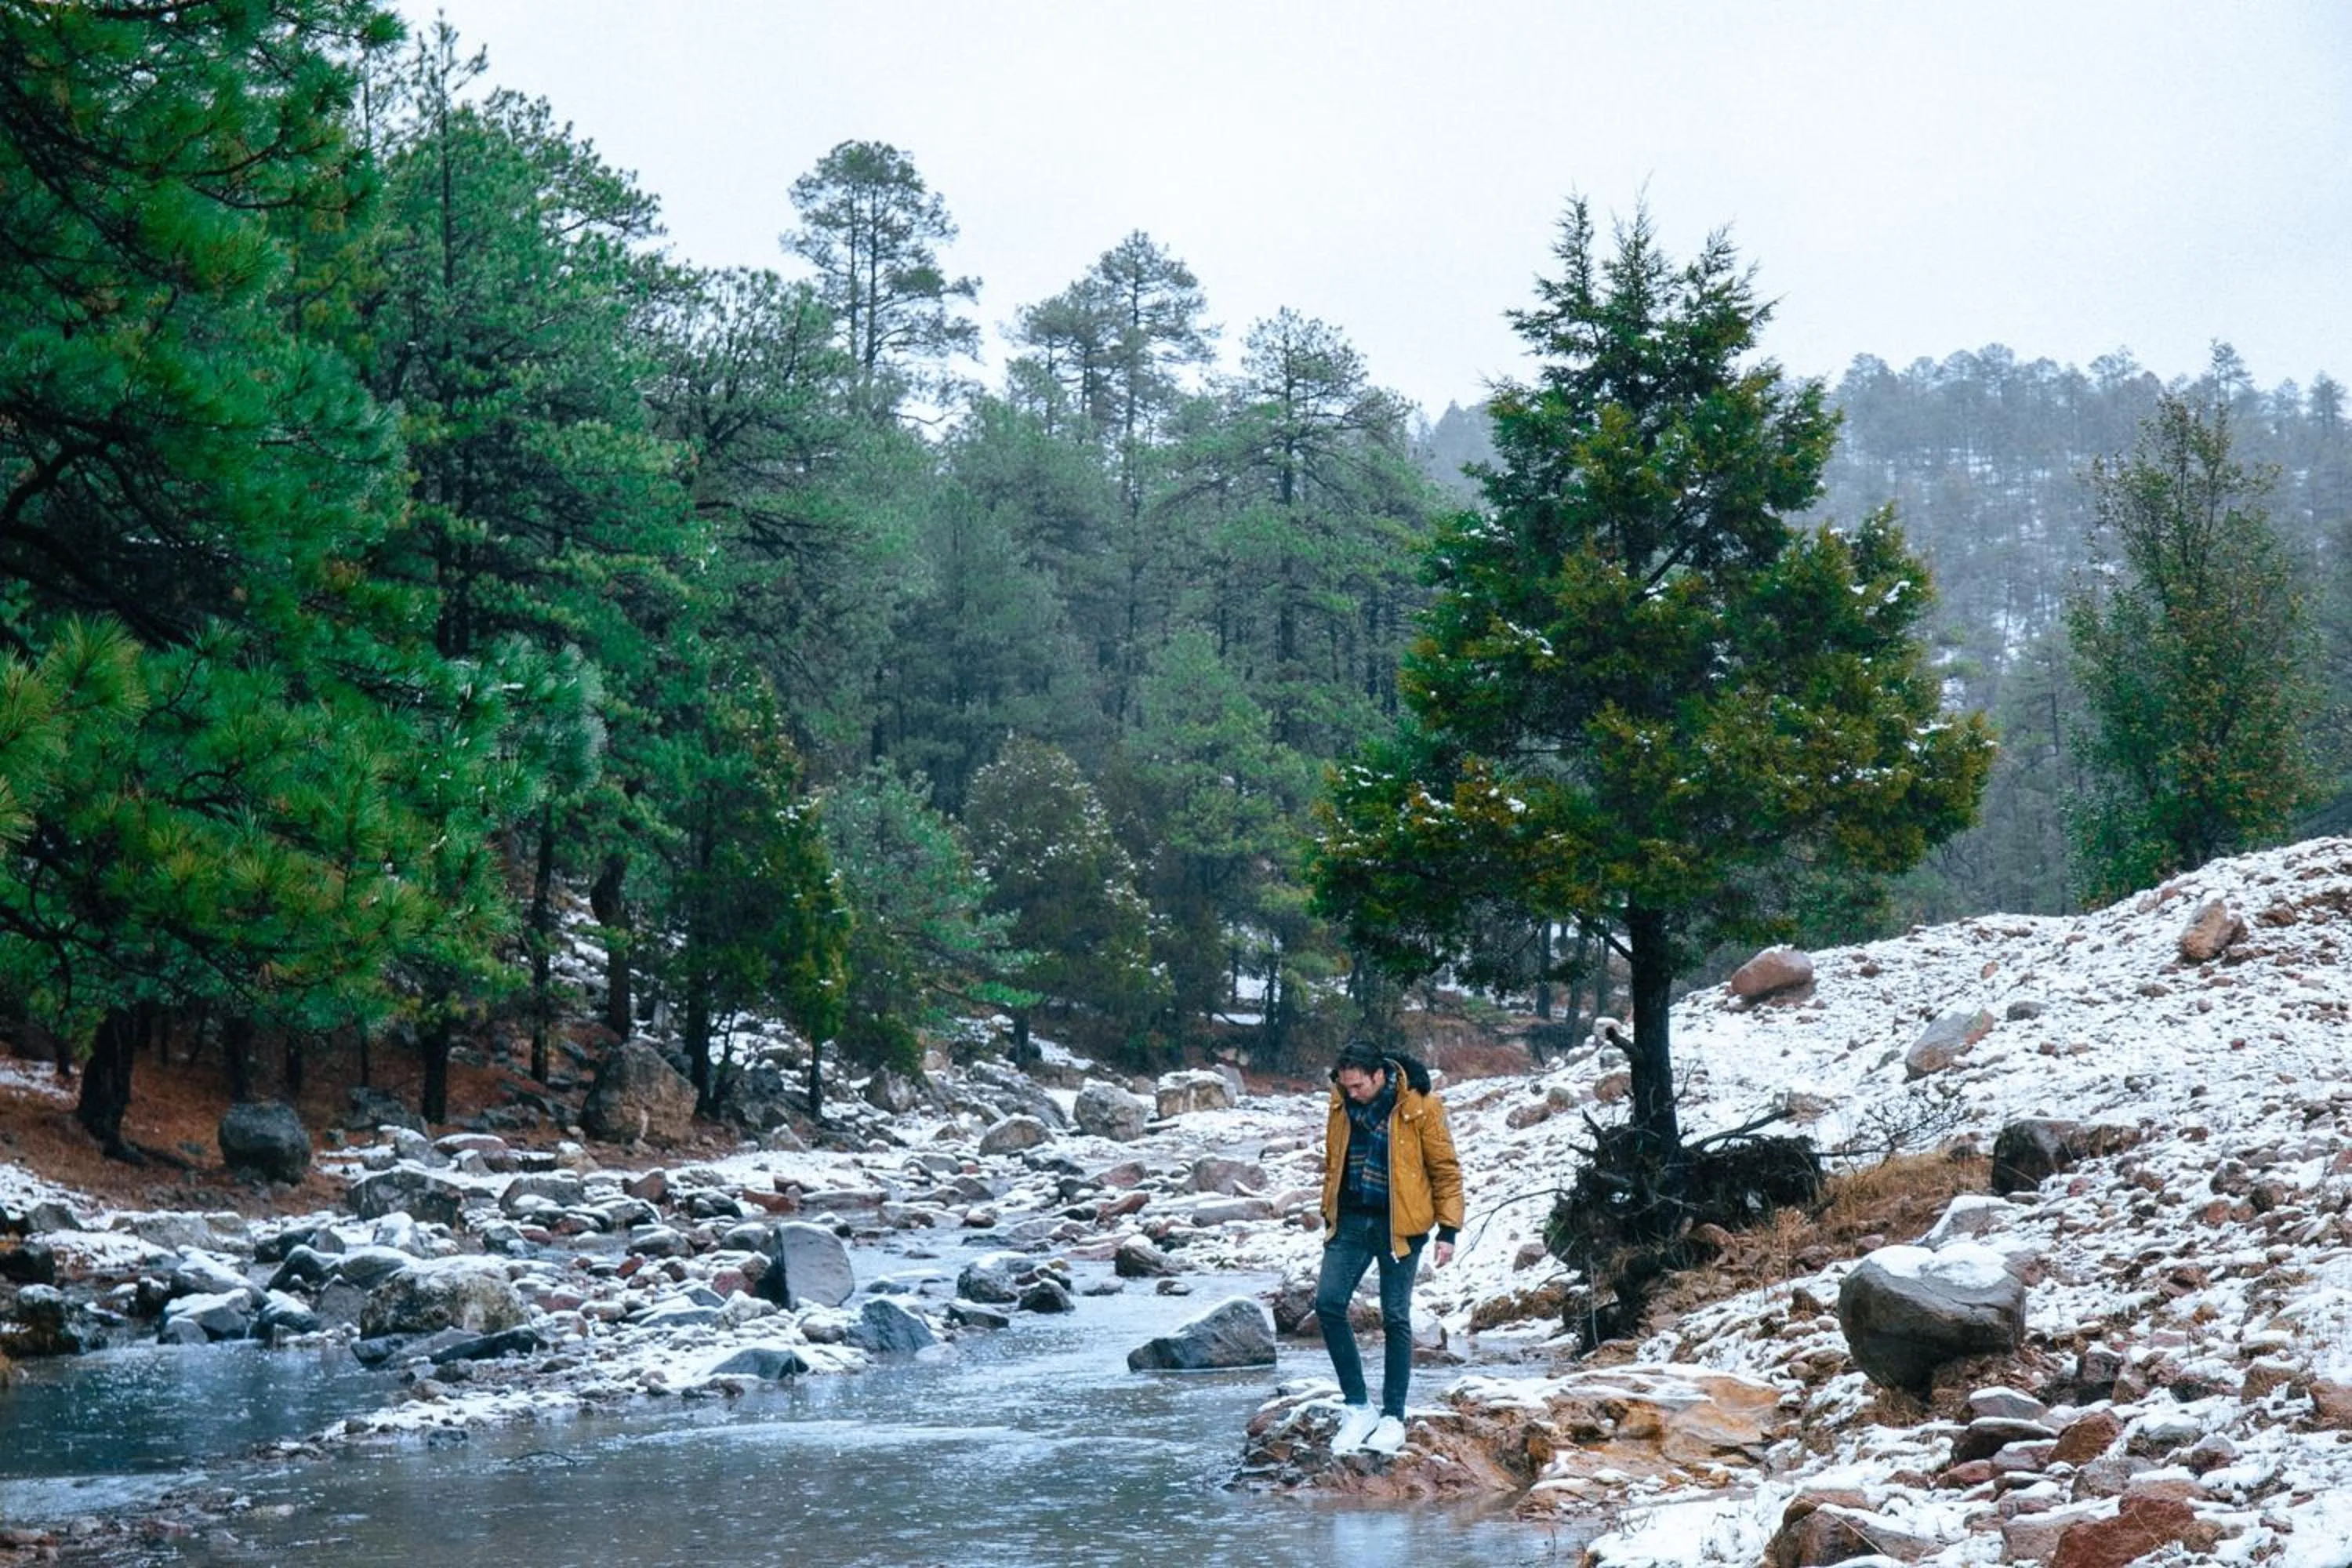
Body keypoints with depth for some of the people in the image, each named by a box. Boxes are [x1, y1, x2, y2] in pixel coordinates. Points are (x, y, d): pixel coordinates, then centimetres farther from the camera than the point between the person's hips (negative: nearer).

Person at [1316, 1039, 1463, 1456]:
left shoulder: (1419, 1107, -13)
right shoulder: (1342, 1101, 1)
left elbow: (1445, 1168, -6)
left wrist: (1448, 1229, -9)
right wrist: (1330, 1214, 19)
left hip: (1398, 1226, -4)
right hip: (1351, 1221, 4)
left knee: (1395, 1319, 1)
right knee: (1328, 1303, -7)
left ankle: (1393, 1418, 12)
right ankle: (1357, 1406, 4)